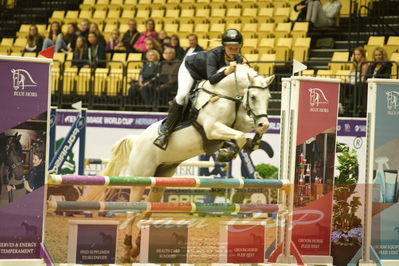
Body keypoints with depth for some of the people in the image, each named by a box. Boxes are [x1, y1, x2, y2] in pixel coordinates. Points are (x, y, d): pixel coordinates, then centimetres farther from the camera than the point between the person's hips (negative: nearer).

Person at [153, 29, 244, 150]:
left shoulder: (238, 59, -26)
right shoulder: (214, 55, -41)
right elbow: (212, 78, -53)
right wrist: (226, 72, -67)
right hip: (190, 66, -7)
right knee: (182, 95, -24)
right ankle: (165, 131, -19)